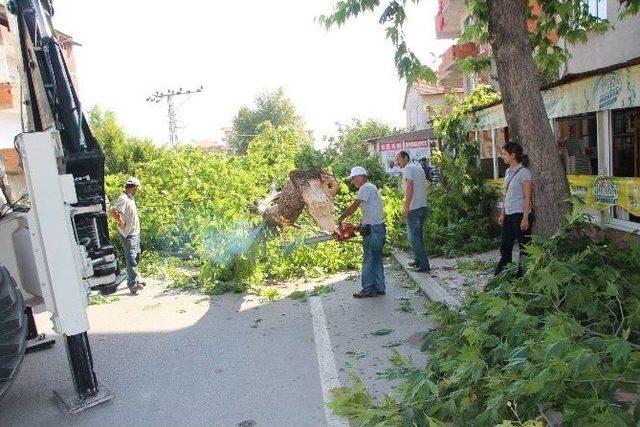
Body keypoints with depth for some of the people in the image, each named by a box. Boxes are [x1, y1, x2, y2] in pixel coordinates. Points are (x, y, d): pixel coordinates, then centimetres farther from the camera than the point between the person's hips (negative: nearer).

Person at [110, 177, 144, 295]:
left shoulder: (130, 198, 14)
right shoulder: (123, 199, -17)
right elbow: (113, 212, -30)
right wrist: (121, 223, -20)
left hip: (135, 233, 10)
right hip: (128, 234, -10)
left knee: (136, 257, 17)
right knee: (131, 258, -10)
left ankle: (134, 280, 28)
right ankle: (132, 284, -10)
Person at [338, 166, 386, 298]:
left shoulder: (366, 188, -11)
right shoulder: (372, 188, 20)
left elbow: (354, 207, -16)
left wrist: (340, 219, -7)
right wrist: (361, 226, 15)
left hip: (372, 230, -10)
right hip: (379, 228, 10)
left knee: (369, 260, -3)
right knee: (377, 259, 13)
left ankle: (368, 289, 3)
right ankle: (379, 288, 18)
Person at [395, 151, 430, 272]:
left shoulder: (409, 168, -9)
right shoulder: (418, 167, 18)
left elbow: (410, 187, -18)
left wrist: (406, 208, -19)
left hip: (414, 208, -9)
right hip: (423, 207, 9)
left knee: (414, 237, -4)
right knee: (418, 235, 19)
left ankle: (424, 266, -3)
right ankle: (419, 261, 27)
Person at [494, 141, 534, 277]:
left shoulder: (523, 172, -12)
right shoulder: (508, 172, 12)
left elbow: (527, 197, -14)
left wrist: (525, 218, -17)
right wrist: (502, 214, 16)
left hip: (520, 214, -8)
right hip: (509, 215, 8)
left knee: (524, 246, 4)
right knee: (505, 247, 13)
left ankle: (521, 275, 14)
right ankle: (499, 275, 22)